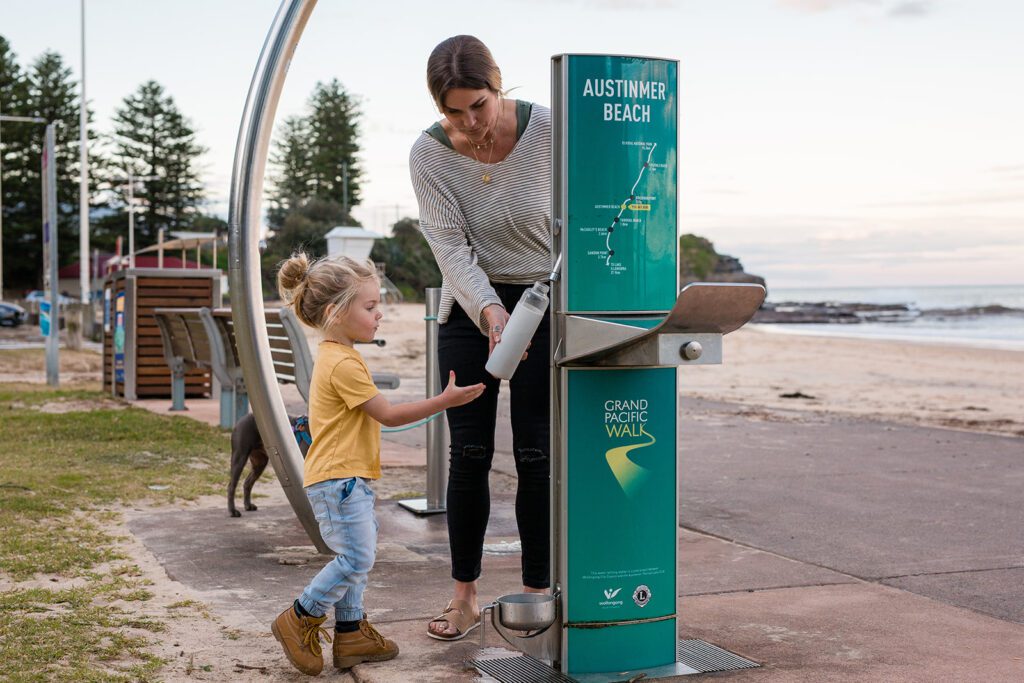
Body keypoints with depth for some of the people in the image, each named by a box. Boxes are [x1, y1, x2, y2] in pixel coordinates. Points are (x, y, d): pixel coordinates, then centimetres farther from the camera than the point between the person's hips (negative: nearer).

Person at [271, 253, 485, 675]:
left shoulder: (334, 357, 15)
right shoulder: (344, 364, -19)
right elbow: (388, 415, -16)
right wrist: (444, 401, -14)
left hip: (346, 478, 11)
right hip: (337, 479, -11)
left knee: (356, 558, 14)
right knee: (357, 557, -10)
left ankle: (350, 633, 20)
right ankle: (299, 619, 3)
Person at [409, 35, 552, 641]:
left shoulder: (548, 131, -16)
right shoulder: (428, 154, -12)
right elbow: (451, 246, -17)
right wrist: (490, 312, -32)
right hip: (470, 306, 2)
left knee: (536, 454, -3)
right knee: (470, 453, 0)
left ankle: (537, 595, 8)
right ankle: (465, 598, 11)